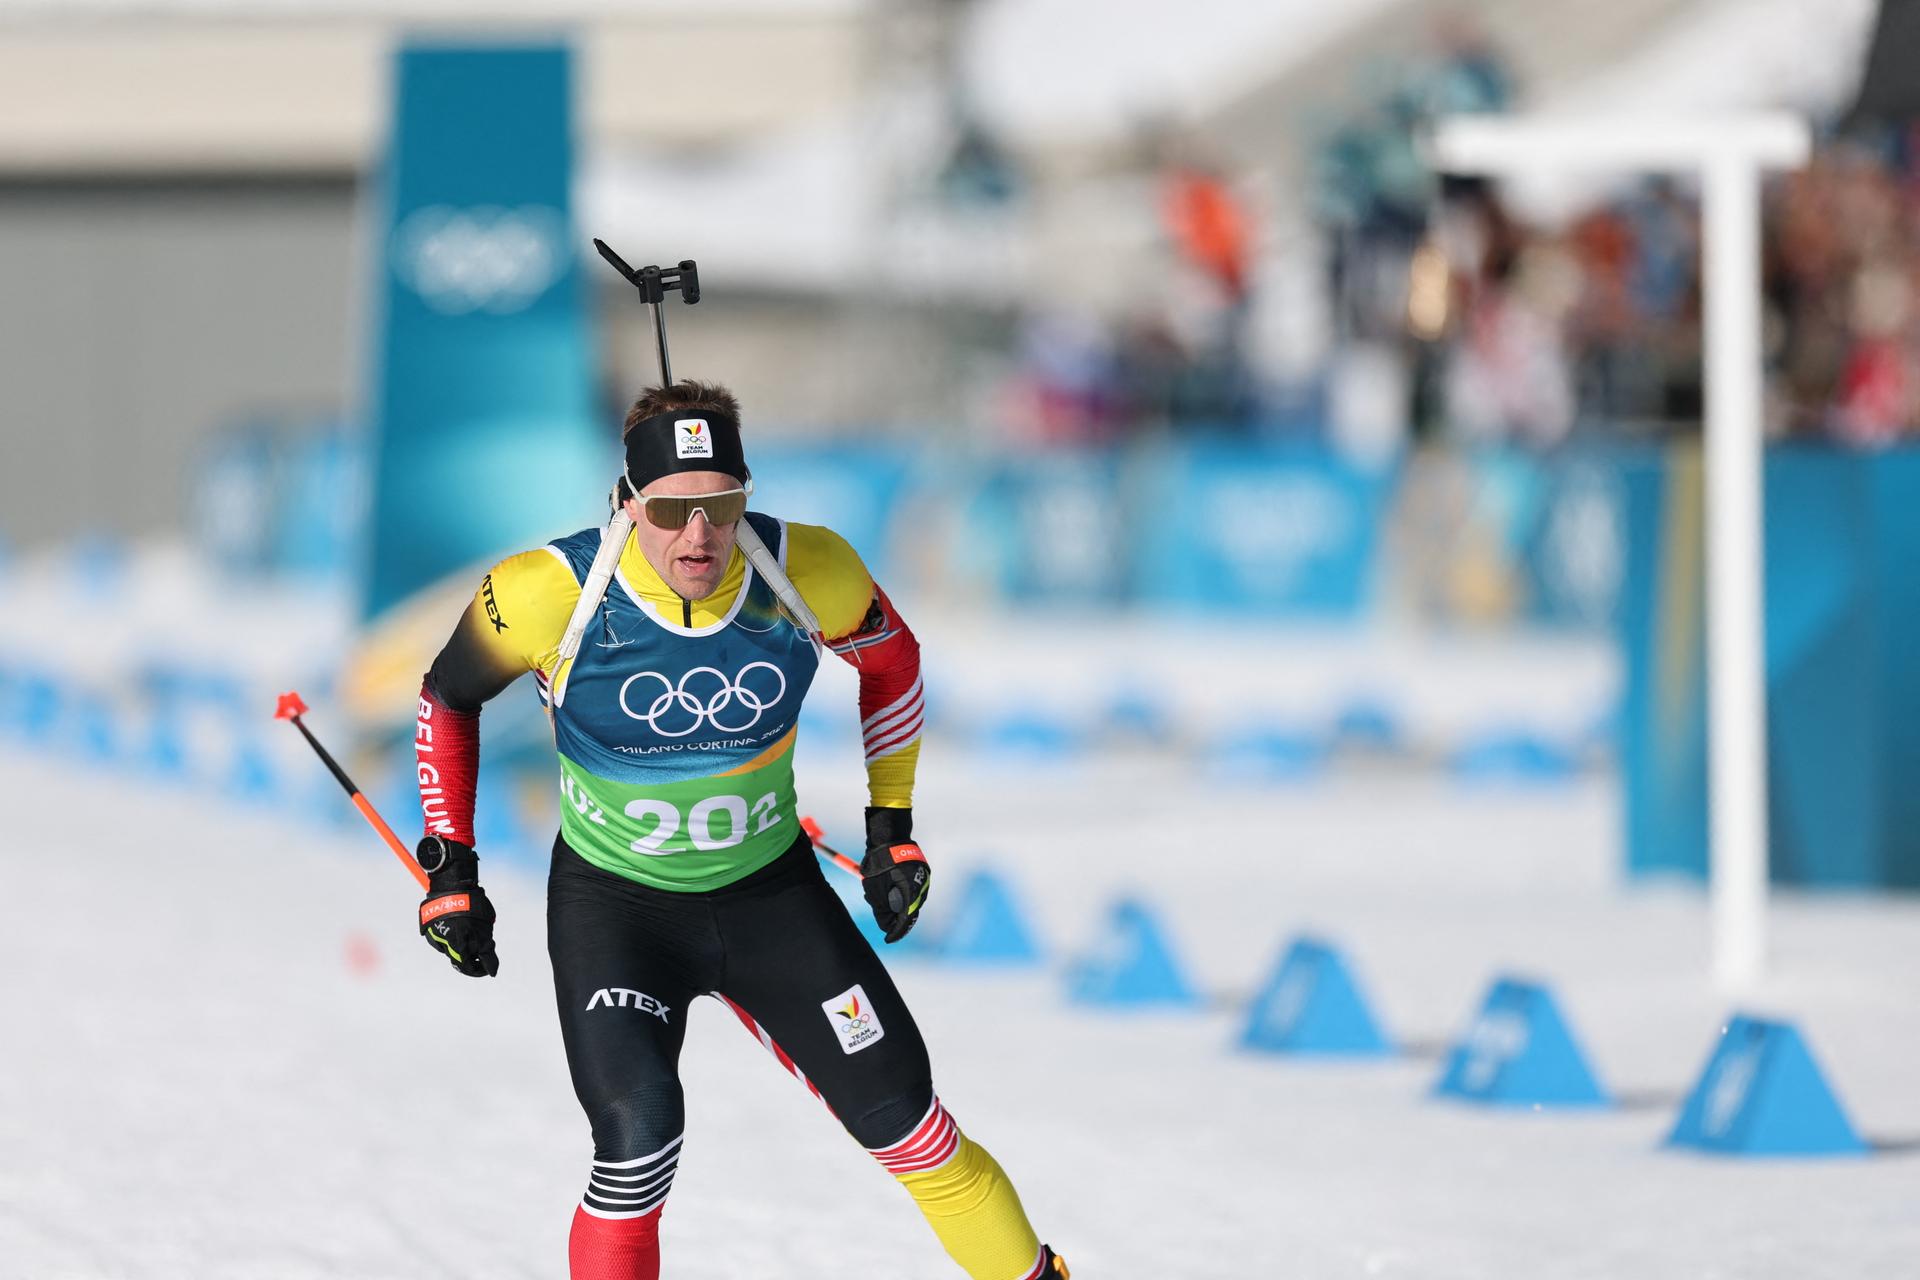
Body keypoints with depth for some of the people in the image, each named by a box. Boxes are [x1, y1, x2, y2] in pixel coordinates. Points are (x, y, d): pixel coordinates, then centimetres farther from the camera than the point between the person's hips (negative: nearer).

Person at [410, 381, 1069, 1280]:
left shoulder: (810, 575, -19)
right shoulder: (550, 596, -24)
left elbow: (892, 660, 5)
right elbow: (446, 700, -4)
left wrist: (893, 825, 7)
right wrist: (448, 872, -4)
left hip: (771, 891, 2)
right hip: (613, 902, -2)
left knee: (903, 1122, 4)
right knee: (639, 1138, -24)